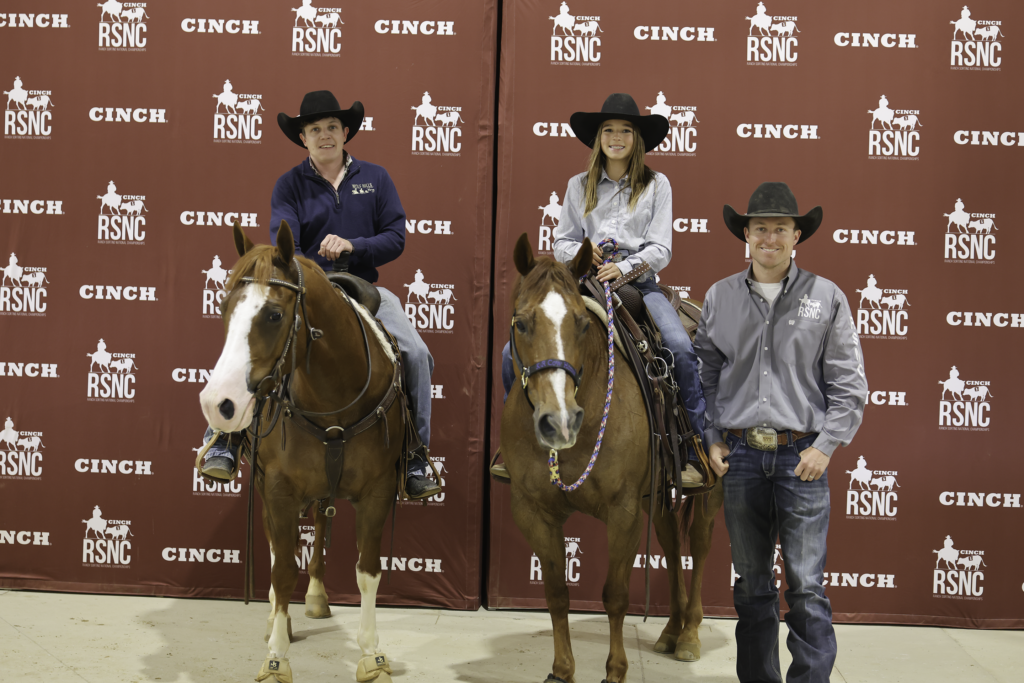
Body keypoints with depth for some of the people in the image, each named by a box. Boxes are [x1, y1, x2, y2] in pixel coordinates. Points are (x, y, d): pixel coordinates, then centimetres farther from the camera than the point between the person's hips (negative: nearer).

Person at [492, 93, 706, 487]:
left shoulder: (656, 185, 7)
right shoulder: (579, 186, 13)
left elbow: (660, 250, 0)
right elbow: (561, 242, 13)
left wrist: (624, 265, -18)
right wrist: (580, 252, -10)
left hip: (638, 282, -2)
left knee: (682, 349, -29)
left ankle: (697, 452, -16)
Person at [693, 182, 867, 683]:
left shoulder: (827, 298, 1)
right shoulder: (720, 297, 7)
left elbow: (848, 383, 1)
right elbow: (706, 373, 13)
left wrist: (826, 446, -7)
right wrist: (712, 439, 5)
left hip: (802, 456, -2)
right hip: (741, 454, 3)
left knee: (805, 586, -3)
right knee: (752, 585, 12)